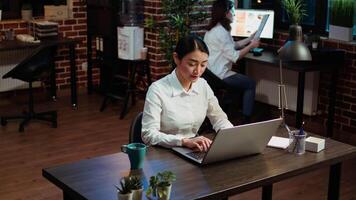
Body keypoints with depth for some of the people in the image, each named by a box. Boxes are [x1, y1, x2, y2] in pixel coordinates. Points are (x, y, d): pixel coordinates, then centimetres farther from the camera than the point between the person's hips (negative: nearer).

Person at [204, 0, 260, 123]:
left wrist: (250, 38, 16)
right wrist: (251, 45, -10)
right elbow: (235, 56, -22)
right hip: (219, 76, -10)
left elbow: (233, 46, 17)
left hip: (212, 74, 10)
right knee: (250, 84, 6)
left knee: (243, 81, 29)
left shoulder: (214, 29, 11)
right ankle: (246, 120, 9)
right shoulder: (221, 32, -22)